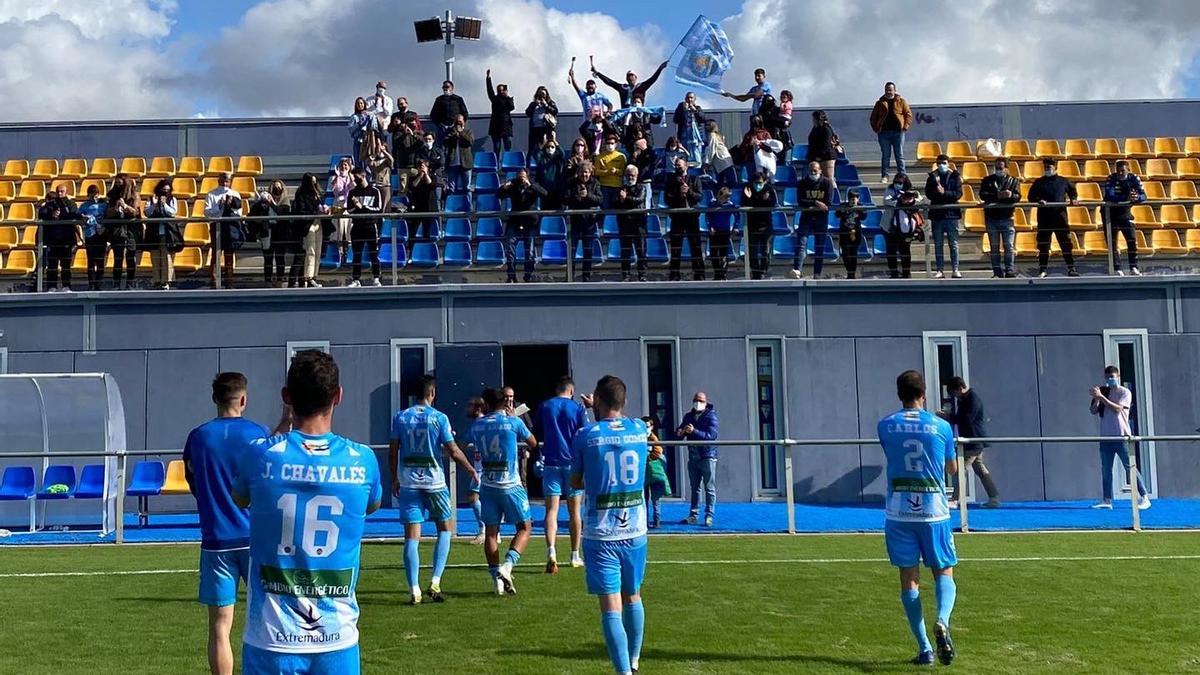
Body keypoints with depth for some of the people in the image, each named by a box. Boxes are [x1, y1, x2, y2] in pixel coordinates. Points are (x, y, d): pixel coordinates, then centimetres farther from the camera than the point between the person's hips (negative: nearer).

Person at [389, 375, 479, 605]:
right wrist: (471, 470, 8)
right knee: (444, 528, 14)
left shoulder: (400, 417, 3)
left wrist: (394, 480, 16)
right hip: (434, 482, -2)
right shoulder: (439, 418, -5)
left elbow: (392, 451, 5)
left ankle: (414, 590, -2)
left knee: (412, 536, 3)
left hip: (408, 483, 2)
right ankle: (435, 582, 4)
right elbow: (453, 451, -6)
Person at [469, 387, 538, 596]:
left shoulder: (477, 425, 2)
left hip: (488, 485, 3)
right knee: (524, 527, 8)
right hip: (510, 484, -3)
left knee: (491, 532, 9)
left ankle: (497, 577, 7)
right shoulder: (513, 422, -8)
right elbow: (533, 443, 8)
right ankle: (507, 565, -11)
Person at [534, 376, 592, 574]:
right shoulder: (578, 407, -2)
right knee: (574, 511, 11)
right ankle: (575, 556, 19)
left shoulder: (544, 406, 4)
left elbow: (536, 434, 12)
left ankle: (551, 552, -24)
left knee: (551, 509, -4)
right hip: (572, 463, 0)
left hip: (551, 463, 0)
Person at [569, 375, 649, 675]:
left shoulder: (585, 435, -8)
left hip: (600, 534, -3)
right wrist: (602, 412, 39)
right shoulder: (639, 428, 1)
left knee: (611, 608, -2)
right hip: (635, 531, 4)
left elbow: (576, 482, 5)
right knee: (633, 598, 20)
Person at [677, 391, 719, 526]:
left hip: (707, 457, -6)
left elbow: (711, 435, -21)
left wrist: (694, 431, -31)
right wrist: (679, 433, -14)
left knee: (709, 488, -2)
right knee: (695, 488, 11)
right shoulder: (688, 416, 10)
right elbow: (678, 435, 11)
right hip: (693, 457, 6)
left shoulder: (711, 417, -7)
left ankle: (709, 516, 0)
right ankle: (693, 515, 15)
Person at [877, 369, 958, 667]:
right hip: (934, 511, -1)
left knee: (909, 578, 7)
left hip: (898, 512, 1)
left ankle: (925, 649, 6)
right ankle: (942, 621, -16)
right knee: (944, 572, 12)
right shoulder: (941, 426, -2)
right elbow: (953, 469, 12)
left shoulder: (885, 425, 0)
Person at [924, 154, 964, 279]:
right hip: (937, 213, 2)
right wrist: (936, 190, -17)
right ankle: (940, 270, 8)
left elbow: (958, 194, -5)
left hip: (951, 213, -2)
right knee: (938, 244, 4)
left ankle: (955, 270, 2)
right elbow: (928, 194, 0)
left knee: (953, 244, 0)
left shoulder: (955, 176, 4)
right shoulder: (932, 177, 8)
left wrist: (944, 192, -17)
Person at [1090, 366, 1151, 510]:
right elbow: (1094, 411, 8)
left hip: (1121, 435, -5)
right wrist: (1096, 399, -11)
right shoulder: (1103, 391, 12)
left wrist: (1101, 397, -21)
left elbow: (1117, 409, -17)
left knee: (1130, 467, -5)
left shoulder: (1125, 392, -2)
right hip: (1106, 436, 5)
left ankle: (1144, 498, 0)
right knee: (1105, 469, 5)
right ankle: (1107, 500, 9)